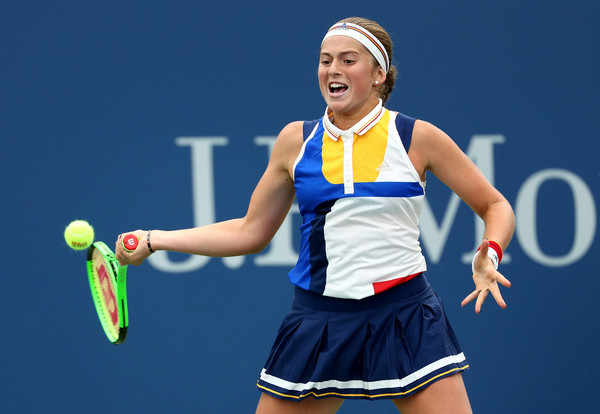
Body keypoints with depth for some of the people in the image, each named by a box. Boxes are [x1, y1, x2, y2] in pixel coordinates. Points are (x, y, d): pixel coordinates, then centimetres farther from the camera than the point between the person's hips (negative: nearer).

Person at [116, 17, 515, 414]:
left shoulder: (417, 138, -1)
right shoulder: (297, 140, 7)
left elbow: (496, 206, 7)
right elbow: (251, 231, 15)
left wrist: (489, 255, -14)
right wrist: (153, 240, 9)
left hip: (405, 318, -2)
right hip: (320, 319, 2)